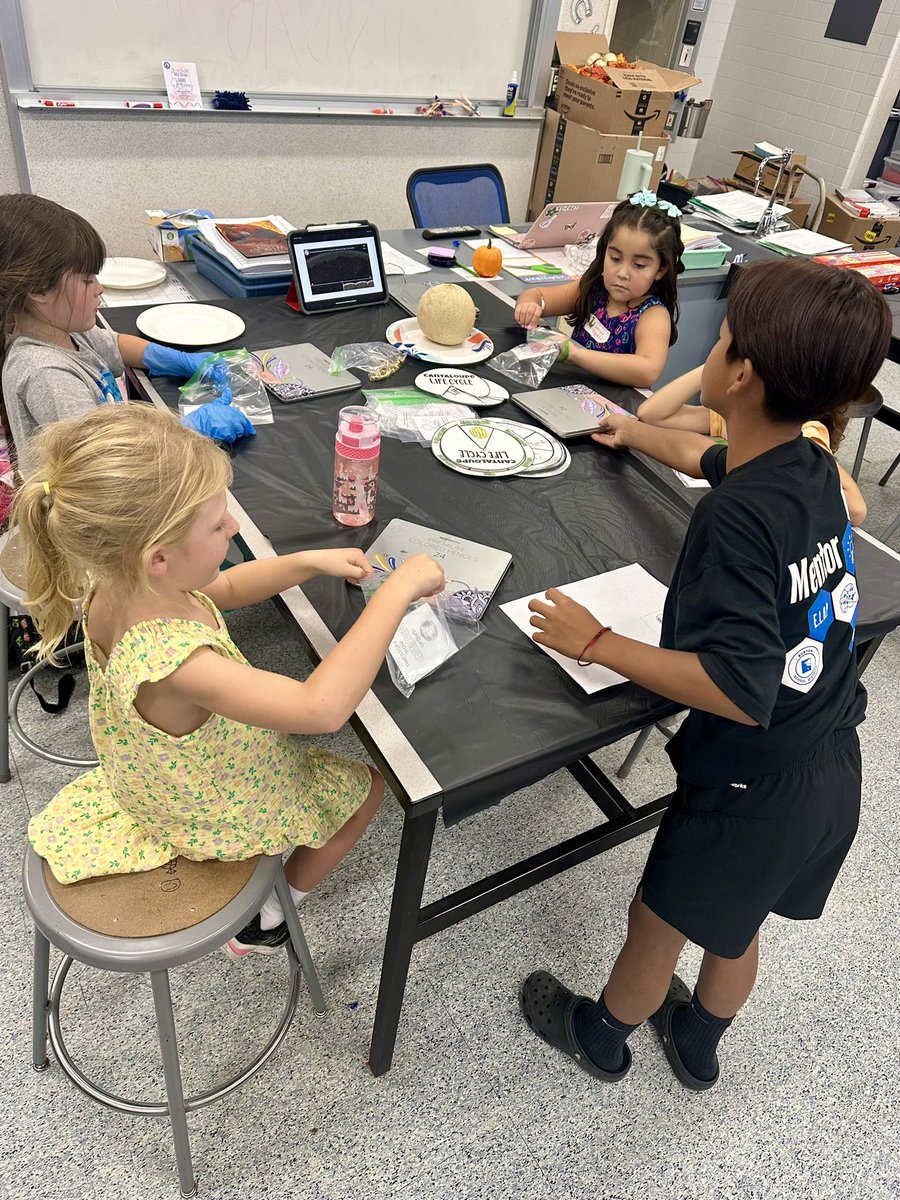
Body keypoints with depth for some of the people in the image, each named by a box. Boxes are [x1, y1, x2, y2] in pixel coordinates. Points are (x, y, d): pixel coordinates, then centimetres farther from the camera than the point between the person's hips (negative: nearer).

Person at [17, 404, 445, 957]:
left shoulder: (117, 584, -20)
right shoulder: (169, 661, -47)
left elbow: (226, 588, -1)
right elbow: (323, 707, -54)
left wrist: (310, 561, -15)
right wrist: (398, 589, -48)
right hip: (220, 817, -7)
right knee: (367, 786, 14)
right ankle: (264, 920, 25)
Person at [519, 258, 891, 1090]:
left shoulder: (738, 517, -31)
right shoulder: (812, 467, -3)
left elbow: (739, 691, -34)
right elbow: (717, 458, 19)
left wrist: (596, 644, -25)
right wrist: (637, 434, 36)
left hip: (753, 787, -7)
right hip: (829, 773, 8)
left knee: (659, 923, 20)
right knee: (734, 922, 30)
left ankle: (601, 1033, 48)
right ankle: (698, 1041, 56)